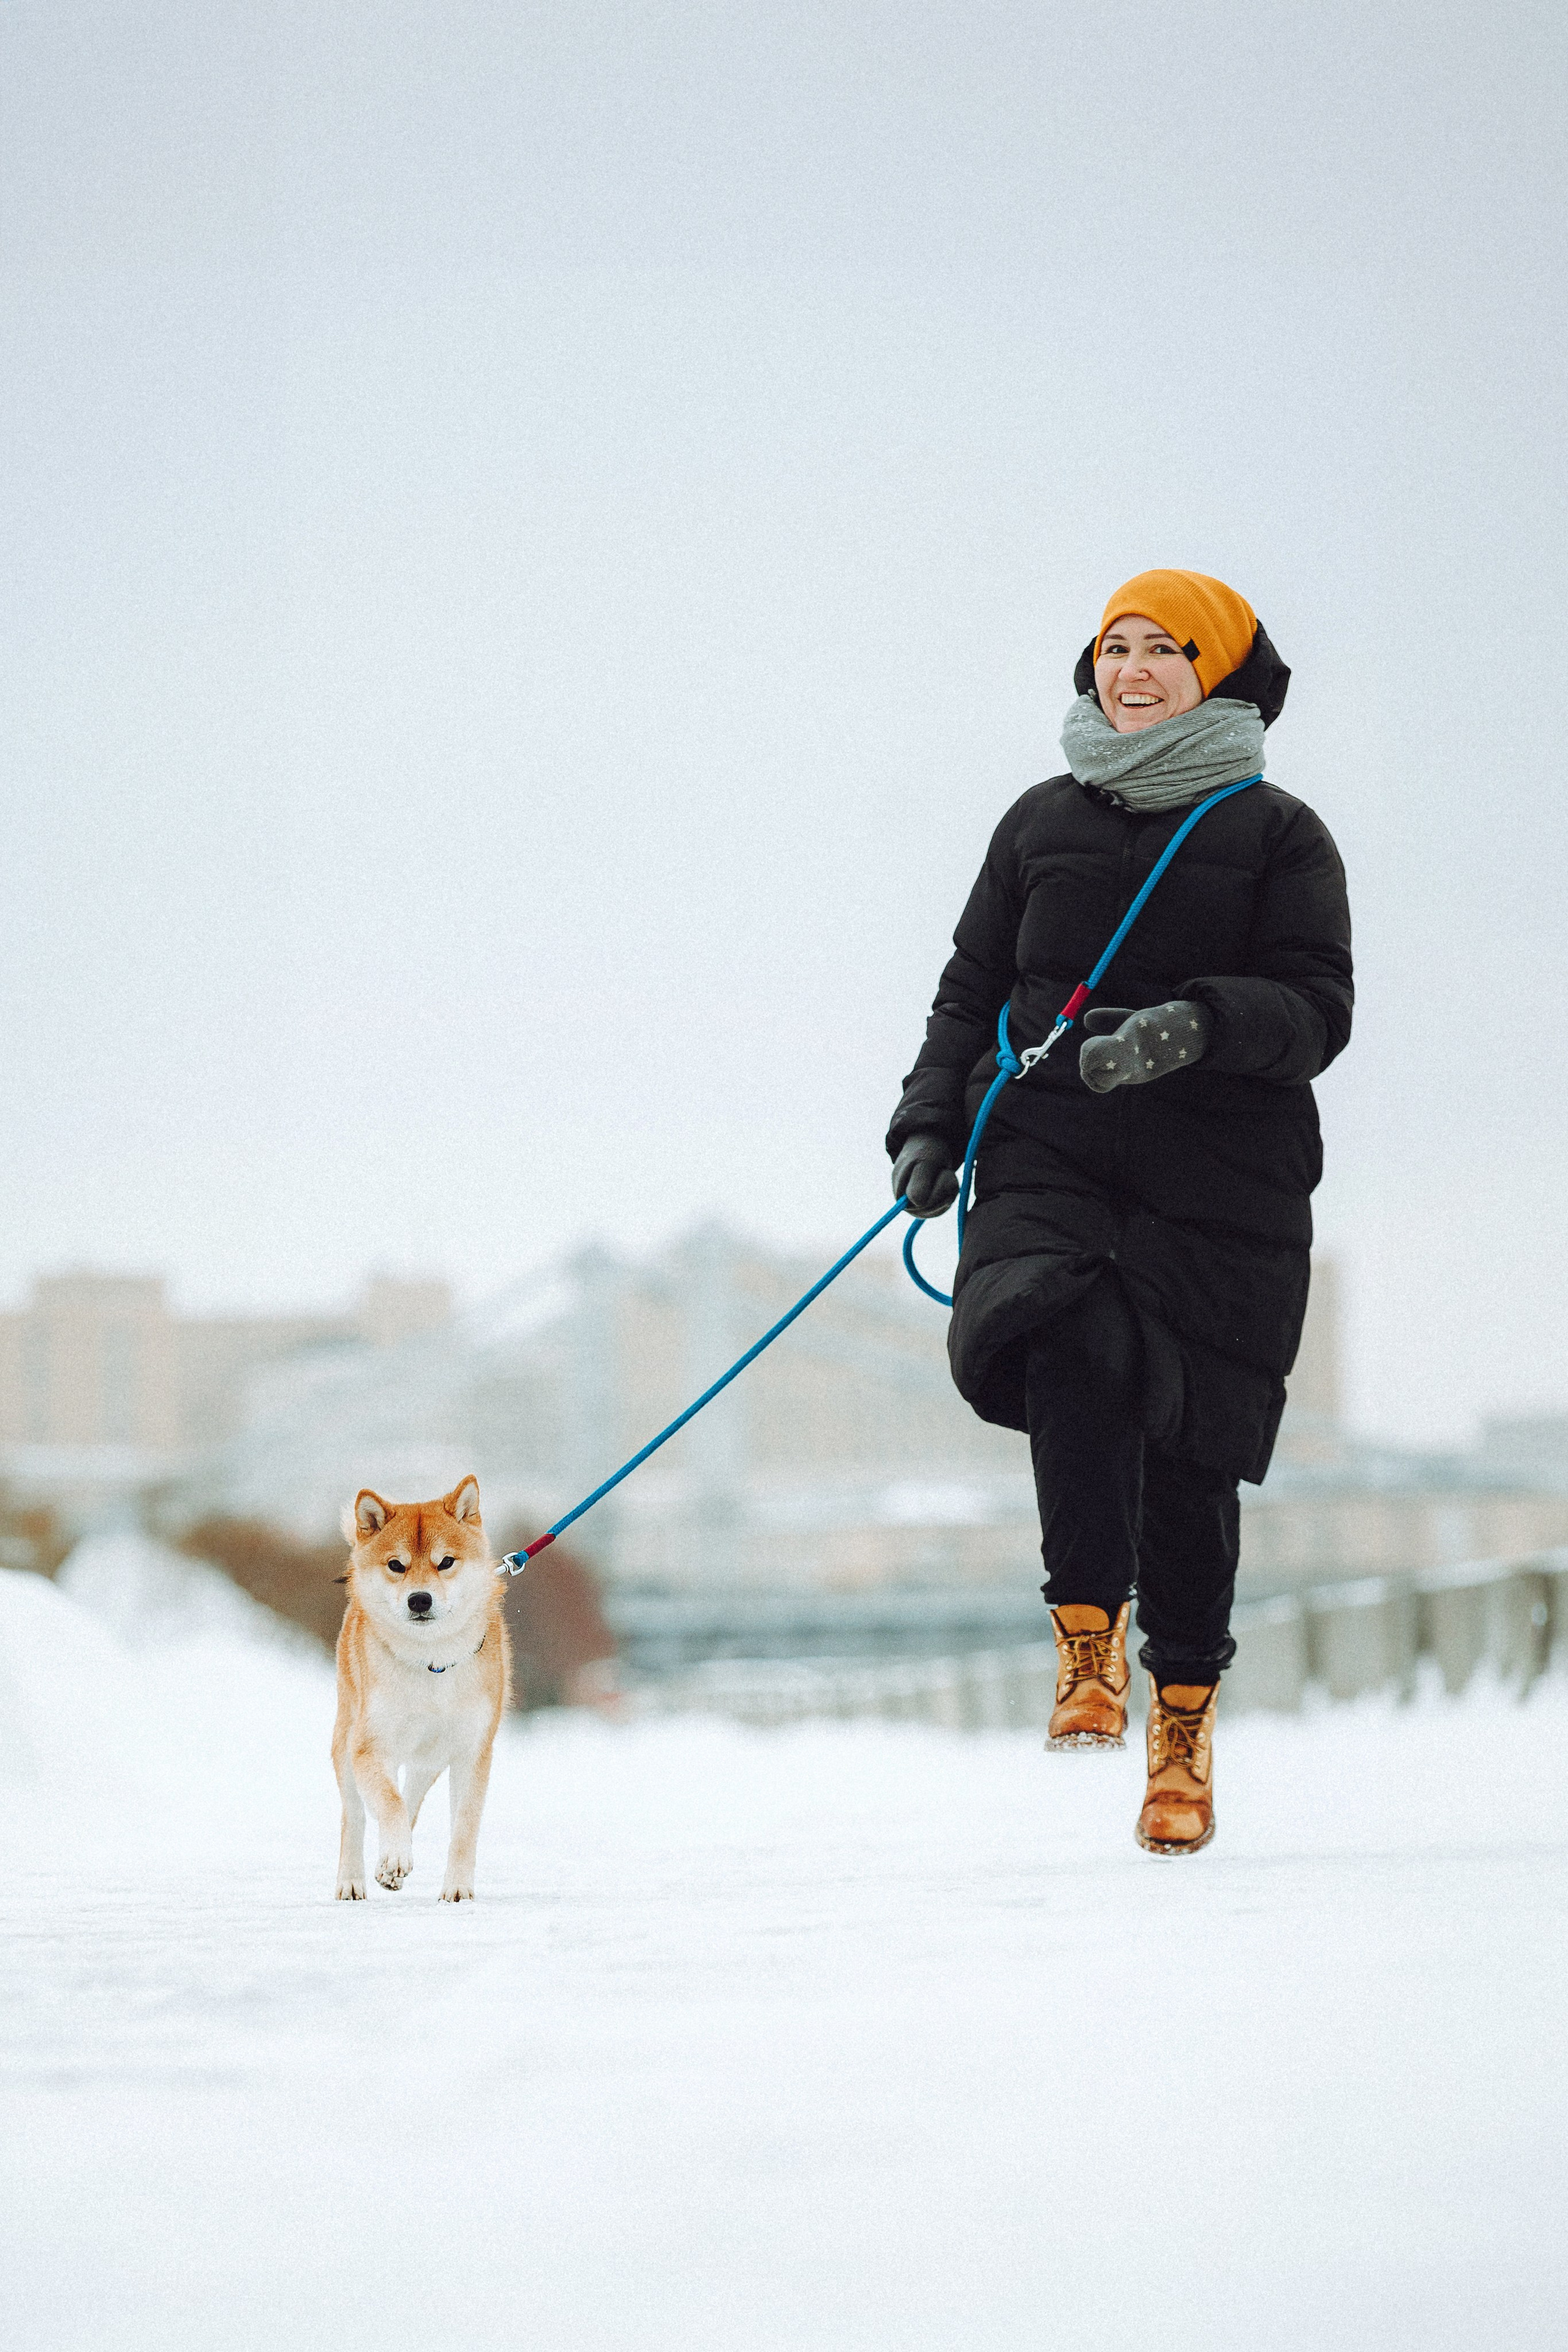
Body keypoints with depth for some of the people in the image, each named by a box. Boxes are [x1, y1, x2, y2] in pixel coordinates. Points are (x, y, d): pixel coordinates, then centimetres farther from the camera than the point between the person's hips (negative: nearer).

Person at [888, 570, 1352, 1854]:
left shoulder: (1280, 835, 6)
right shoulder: (1044, 823, 15)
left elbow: (1317, 1010, -4)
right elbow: (972, 989, 19)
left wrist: (1196, 1028, -21)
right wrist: (931, 1124, 5)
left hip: (1222, 1179, -1)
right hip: (1049, 1156, 2)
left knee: (1189, 1455, -1)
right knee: (1070, 1352, -28)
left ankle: (1183, 1724, 16)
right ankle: (1090, 1648, -19)